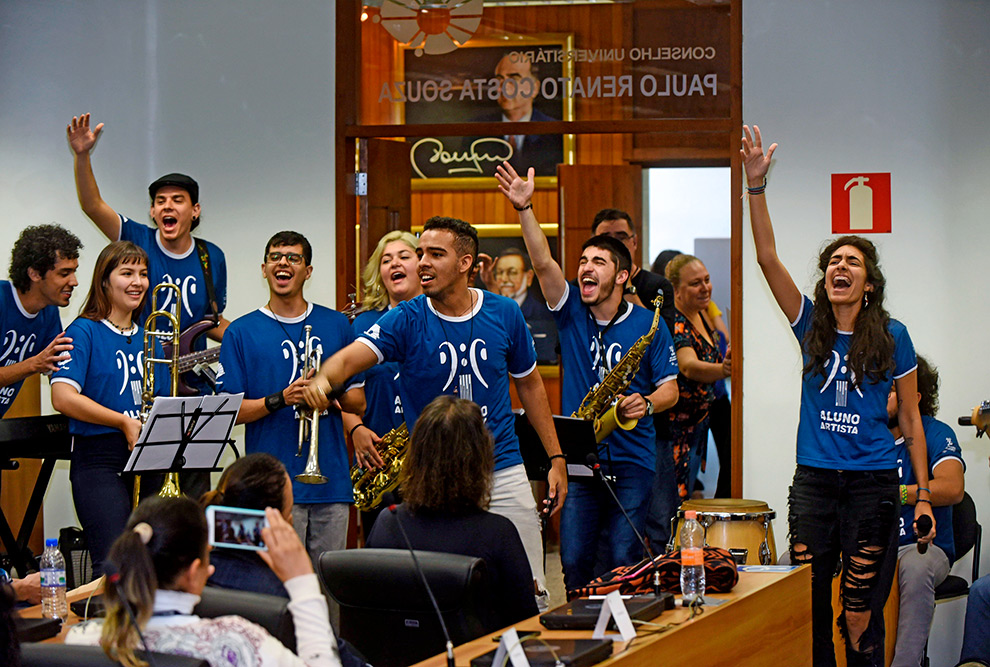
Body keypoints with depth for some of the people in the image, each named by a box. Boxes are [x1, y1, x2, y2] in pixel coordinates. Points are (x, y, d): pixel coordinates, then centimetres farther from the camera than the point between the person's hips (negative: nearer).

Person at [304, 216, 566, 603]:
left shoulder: (504, 315, 2)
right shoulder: (407, 321, -5)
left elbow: (529, 384, 14)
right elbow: (350, 357, -21)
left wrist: (555, 458, 11)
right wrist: (324, 379, -44)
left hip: (503, 473, 2)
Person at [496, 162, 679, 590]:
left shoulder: (648, 325, 2)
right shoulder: (571, 312, 6)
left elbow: (670, 388, 3)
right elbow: (543, 263, -9)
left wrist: (646, 404, -19)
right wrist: (523, 209, -20)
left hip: (631, 460, -2)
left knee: (622, 562, -3)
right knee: (573, 562, 0)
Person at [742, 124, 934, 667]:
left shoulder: (892, 337, 2)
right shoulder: (811, 326, 5)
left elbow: (910, 416, 6)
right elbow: (768, 258, -5)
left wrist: (923, 493, 2)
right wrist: (756, 184, -16)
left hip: (872, 483, -2)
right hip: (814, 479, 2)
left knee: (858, 611, -3)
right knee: (807, 606, 1)